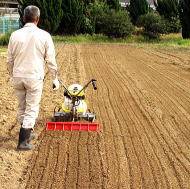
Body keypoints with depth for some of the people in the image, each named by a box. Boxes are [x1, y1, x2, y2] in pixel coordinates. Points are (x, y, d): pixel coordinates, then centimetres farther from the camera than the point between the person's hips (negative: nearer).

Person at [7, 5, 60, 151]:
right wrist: (55, 78, 6)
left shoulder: (15, 35, -2)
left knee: (22, 107, 18)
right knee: (32, 109, 3)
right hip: (35, 77, -3)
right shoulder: (44, 36, -8)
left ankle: (27, 133, 31)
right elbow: (51, 60, -5)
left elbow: (10, 60, 5)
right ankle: (23, 141, -2)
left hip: (18, 77, 3)